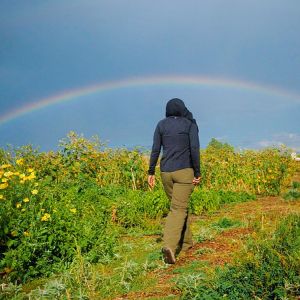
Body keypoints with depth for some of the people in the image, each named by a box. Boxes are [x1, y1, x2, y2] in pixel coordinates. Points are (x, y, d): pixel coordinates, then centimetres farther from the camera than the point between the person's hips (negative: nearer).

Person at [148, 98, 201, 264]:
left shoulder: (161, 124, 8)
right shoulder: (190, 124, 2)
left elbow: (155, 150, 3)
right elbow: (195, 149, -9)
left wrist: (151, 172, 7)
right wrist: (197, 173, -7)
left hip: (166, 172, 4)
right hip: (184, 171, -3)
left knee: (181, 206, 20)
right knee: (178, 209, -6)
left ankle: (186, 242, 27)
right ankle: (169, 245, -24)